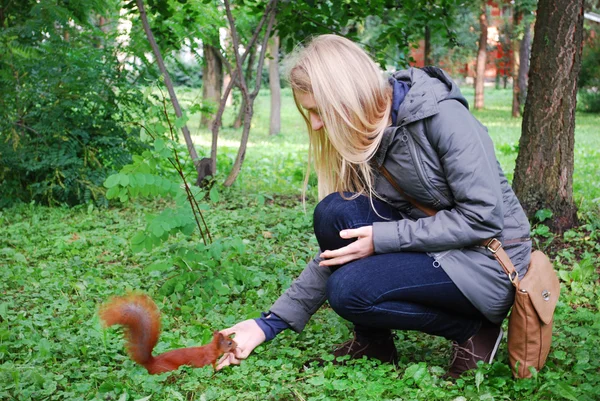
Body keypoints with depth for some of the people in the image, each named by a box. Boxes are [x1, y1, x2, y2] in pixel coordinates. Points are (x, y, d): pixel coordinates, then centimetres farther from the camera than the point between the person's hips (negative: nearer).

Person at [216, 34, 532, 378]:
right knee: (336, 213, -17)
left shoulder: (442, 115, -20)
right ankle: (374, 341, 0)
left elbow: (482, 218, -23)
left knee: (349, 290, -24)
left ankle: (473, 330, -4)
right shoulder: (363, 141, 0)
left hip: (490, 260, -7)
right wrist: (270, 323, -5)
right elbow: (337, 249, 1)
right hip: (432, 251, 7)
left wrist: (382, 238, -23)